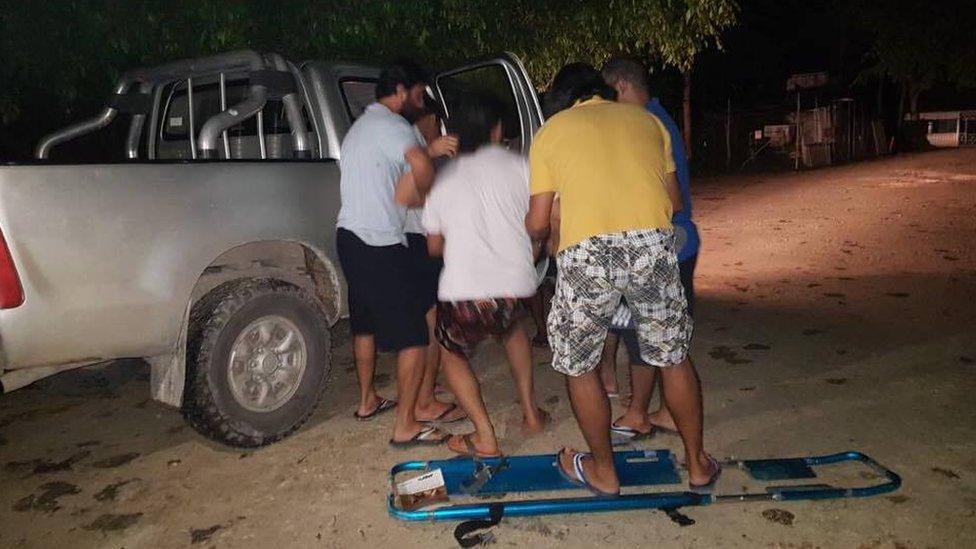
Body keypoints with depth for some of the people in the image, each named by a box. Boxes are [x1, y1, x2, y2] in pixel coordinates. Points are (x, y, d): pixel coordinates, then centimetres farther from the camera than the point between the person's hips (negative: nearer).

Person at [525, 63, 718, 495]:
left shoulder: (550, 132, 15)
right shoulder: (645, 120, 22)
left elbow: (538, 223, 9)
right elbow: (674, 202, 22)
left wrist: (537, 240, 32)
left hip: (586, 252, -2)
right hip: (653, 243, 3)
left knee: (578, 366, 16)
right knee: (673, 357, 20)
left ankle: (603, 471, 29)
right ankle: (698, 464, 34)